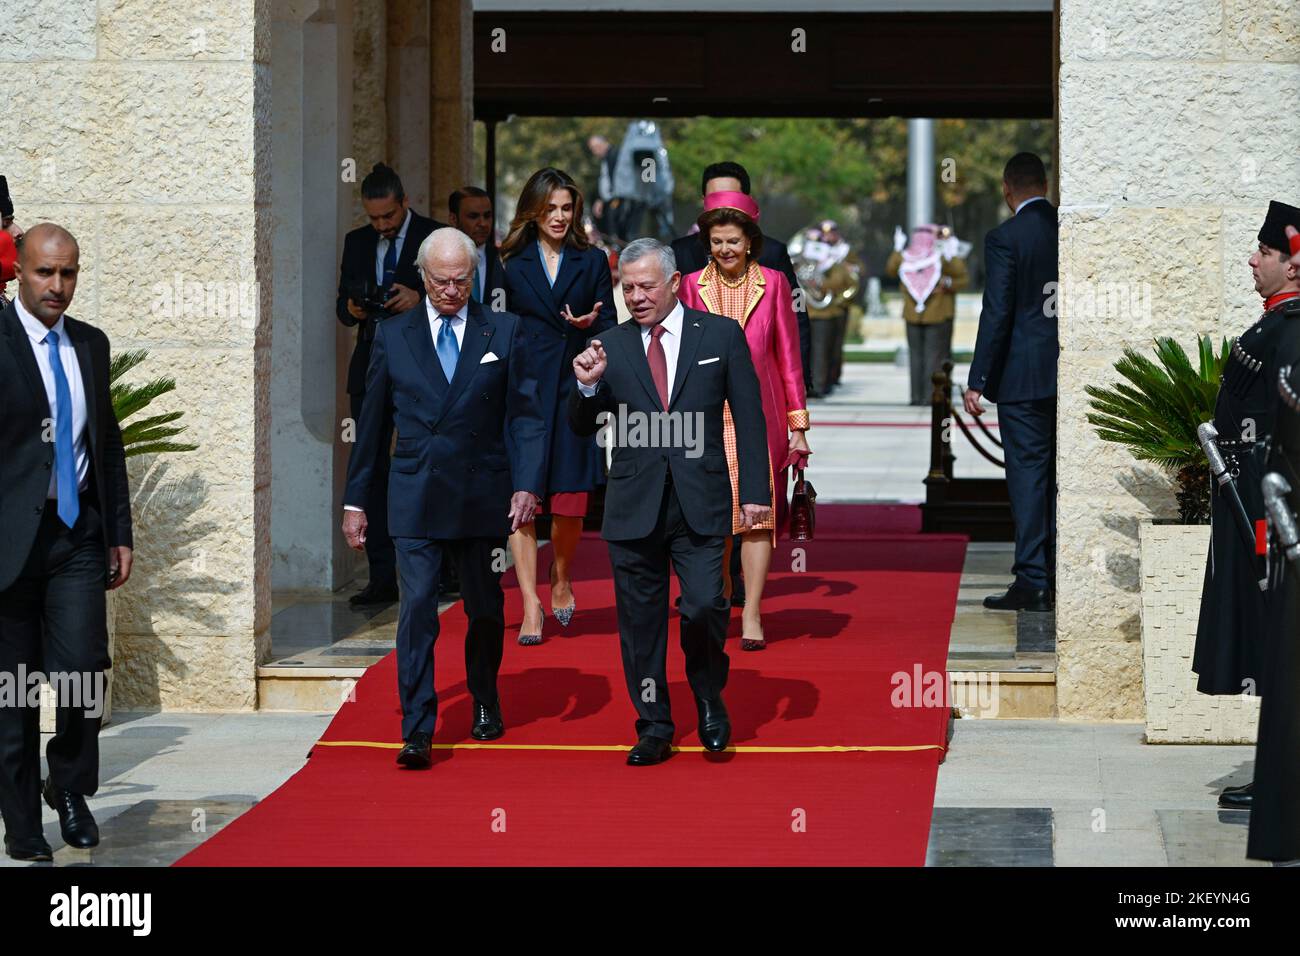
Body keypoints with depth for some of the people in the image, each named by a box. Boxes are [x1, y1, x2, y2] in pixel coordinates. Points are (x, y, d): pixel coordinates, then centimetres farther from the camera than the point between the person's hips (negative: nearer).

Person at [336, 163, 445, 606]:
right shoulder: (357, 242, 12)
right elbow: (343, 303, 15)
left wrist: (420, 299, -22)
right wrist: (351, 309, -9)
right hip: (371, 368, 5)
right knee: (371, 472, 3)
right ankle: (382, 578, 6)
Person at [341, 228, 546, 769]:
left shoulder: (505, 333, 3)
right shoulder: (392, 335, 5)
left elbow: (526, 415, 1)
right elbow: (372, 423, 9)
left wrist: (527, 485, -11)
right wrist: (355, 499, 8)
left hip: (482, 497, 1)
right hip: (414, 498, -1)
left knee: (486, 608, 12)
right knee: (417, 608, -10)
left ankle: (485, 703, 35)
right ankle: (417, 730, -11)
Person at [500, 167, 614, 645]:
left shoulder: (592, 262, 9)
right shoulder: (511, 264, 8)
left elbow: (610, 332, 8)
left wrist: (591, 323, -13)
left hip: (575, 391, 0)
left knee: (570, 505, 0)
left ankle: (561, 579, 29)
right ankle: (531, 607, -6)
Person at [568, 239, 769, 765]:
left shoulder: (721, 335, 3)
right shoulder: (609, 346, 7)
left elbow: (749, 418, 4)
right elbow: (584, 427, 9)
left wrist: (755, 491, -2)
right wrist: (588, 386, -12)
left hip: (699, 503, -2)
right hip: (634, 503, 2)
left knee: (704, 606, -14)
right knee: (640, 622, 5)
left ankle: (708, 694, 14)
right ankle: (654, 728, 17)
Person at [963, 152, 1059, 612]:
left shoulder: (1005, 238, -10)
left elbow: (996, 313, -14)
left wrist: (978, 381, -10)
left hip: (1024, 376, -5)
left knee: (1027, 475, -3)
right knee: (1062, 476, 13)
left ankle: (1032, 582, -3)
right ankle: (1060, 575, 17)